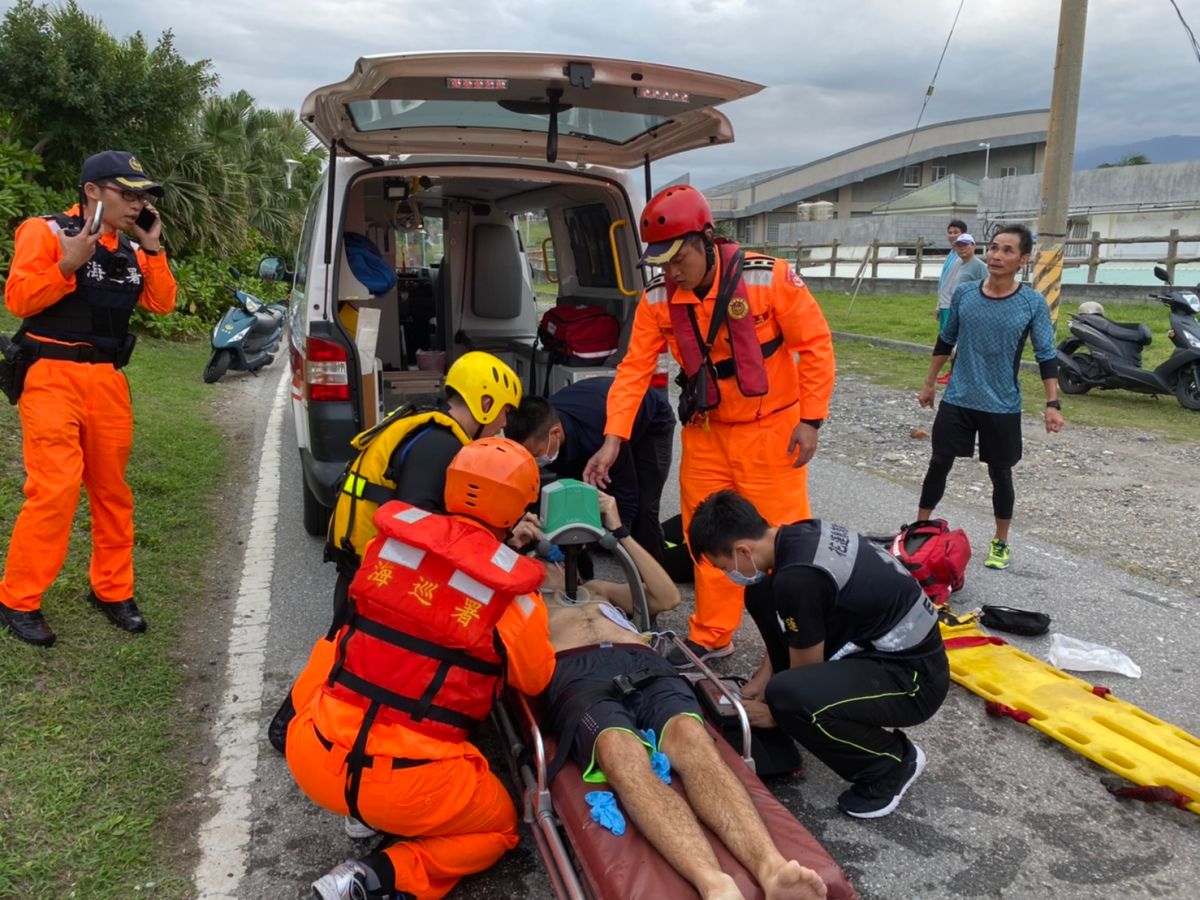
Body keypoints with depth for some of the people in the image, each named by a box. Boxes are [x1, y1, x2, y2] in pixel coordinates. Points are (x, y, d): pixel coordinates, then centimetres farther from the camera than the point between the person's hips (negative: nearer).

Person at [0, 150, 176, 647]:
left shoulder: (131, 248, 13)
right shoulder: (46, 231, -5)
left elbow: (163, 304, 7)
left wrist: (152, 250, -2)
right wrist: (68, 265, -22)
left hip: (108, 380, 6)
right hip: (52, 378, -6)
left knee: (112, 490, 10)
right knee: (55, 490, -12)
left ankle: (111, 590, 23)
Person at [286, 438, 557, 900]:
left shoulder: (390, 540, -2)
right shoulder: (512, 595, -12)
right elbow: (536, 681, 6)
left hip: (310, 760, 4)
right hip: (410, 786, -3)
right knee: (500, 826, 26)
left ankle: (366, 812, 23)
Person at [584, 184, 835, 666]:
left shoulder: (768, 278, -18)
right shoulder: (658, 298, -7)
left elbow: (815, 345, -11)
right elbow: (634, 369, -6)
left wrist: (810, 420, -13)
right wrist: (613, 439, -14)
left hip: (770, 428, -4)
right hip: (705, 432, 4)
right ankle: (711, 637, 29)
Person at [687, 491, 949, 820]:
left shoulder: (798, 577, -28)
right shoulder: (799, 535, -1)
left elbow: (805, 670, -13)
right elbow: (786, 630, 15)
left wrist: (773, 712, 4)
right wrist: (760, 681, 13)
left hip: (915, 675, -9)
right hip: (884, 644, 9)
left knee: (788, 695, -32)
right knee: (762, 596, 4)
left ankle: (892, 762, -4)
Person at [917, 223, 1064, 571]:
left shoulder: (1033, 303, -8)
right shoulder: (964, 293, -2)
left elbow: (1046, 356, -6)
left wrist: (1052, 404, -13)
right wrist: (929, 384, 14)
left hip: (1002, 408, -2)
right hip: (957, 400, 2)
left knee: (1000, 474, 10)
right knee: (939, 464, 5)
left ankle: (1001, 543, 26)